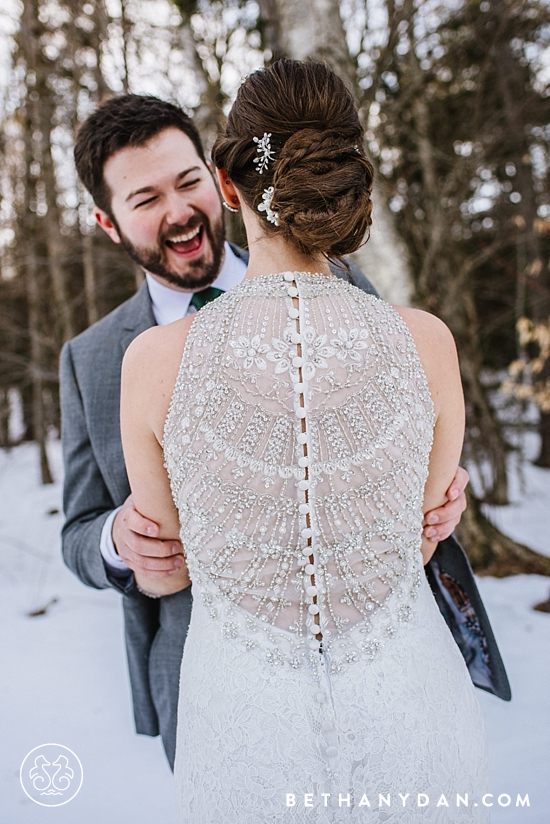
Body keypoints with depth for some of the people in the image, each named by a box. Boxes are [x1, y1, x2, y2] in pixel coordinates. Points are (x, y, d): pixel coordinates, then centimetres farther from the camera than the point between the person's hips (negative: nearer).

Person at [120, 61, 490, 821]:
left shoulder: (158, 359, -18)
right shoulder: (426, 343, -15)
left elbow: (165, 568, -2)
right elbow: (418, 539, 1)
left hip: (248, 734, 0)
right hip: (410, 722, 1)